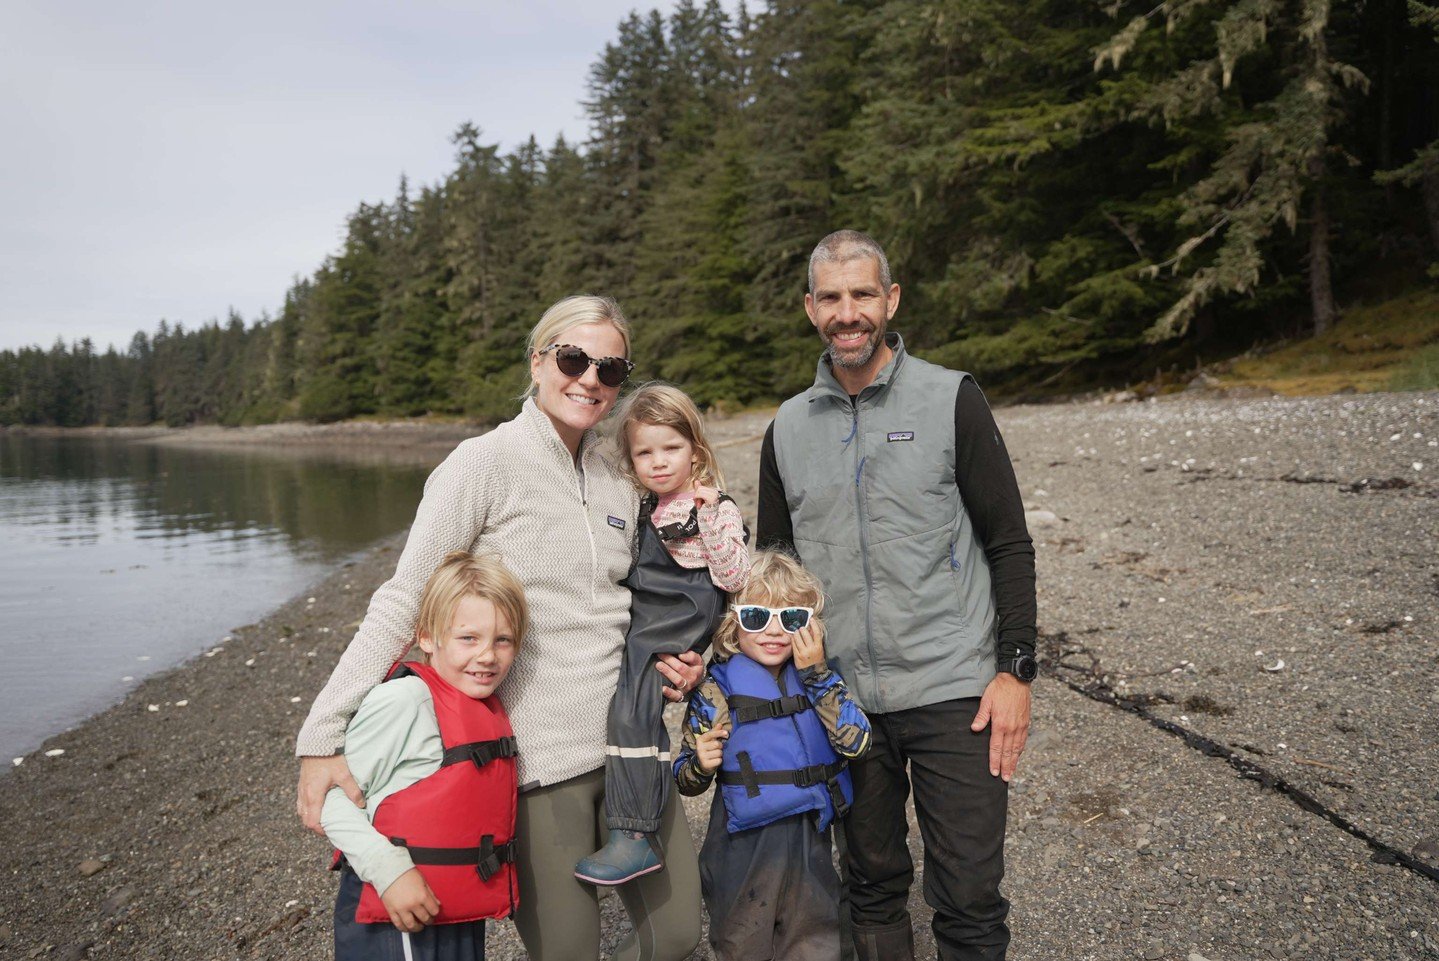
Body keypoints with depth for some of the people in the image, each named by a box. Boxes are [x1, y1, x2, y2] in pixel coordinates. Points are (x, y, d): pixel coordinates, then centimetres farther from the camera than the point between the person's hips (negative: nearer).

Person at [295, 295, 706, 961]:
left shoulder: (618, 482, 8)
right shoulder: (485, 463, -11)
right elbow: (403, 601, -14)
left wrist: (666, 661, 0)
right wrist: (322, 737, -20)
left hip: (626, 745, 6)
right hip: (534, 759, -6)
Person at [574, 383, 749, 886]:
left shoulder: (715, 506, -2)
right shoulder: (640, 508, 17)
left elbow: (733, 577, -11)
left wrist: (710, 516, -18)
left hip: (677, 625, -8)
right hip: (638, 626, 8)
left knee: (631, 706, -20)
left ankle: (633, 838, -18)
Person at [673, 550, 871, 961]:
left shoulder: (820, 678, 1)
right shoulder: (717, 692, -7)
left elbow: (855, 743, -14)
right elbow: (686, 781, 0)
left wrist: (816, 674, -17)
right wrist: (700, 764, -23)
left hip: (812, 843, 3)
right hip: (745, 849, -3)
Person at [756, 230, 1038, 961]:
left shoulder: (951, 400, -3)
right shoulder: (787, 428, 7)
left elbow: (1009, 544, -2)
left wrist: (1016, 669, -8)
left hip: (954, 694, -3)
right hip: (841, 701, 3)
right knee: (873, 888, 16)